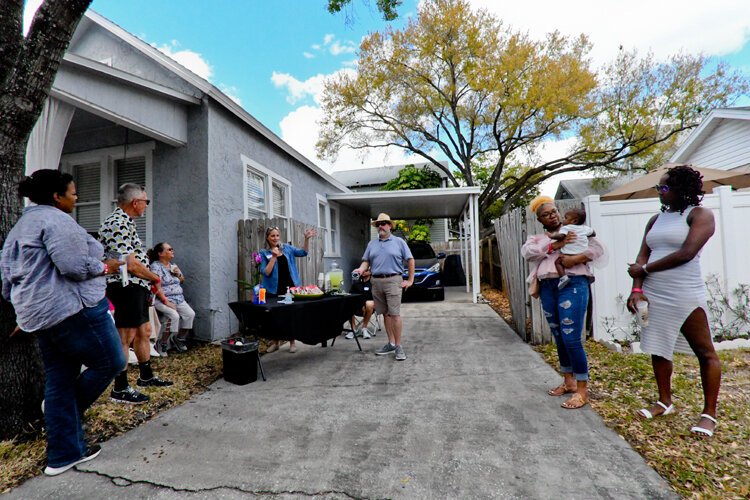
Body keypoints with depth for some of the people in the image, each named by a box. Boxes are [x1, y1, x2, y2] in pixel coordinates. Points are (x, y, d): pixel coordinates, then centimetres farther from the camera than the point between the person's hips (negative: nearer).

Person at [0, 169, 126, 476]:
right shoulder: (56, 220, -10)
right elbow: (75, 266, -22)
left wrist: (25, 313, 29)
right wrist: (105, 267, -4)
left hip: (38, 314, 11)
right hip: (73, 309, -11)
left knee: (59, 381, 13)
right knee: (111, 362, 3)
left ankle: (63, 455, 20)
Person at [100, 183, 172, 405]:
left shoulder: (125, 222, 17)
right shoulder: (119, 224, -17)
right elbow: (130, 264, -22)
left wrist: (148, 284, 14)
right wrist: (155, 278, -8)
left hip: (136, 287, 11)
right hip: (127, 286, -11)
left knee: (144, 332, 17)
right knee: (126, 337, -3)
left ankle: (146, 376, 31)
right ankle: (120, 389, 8)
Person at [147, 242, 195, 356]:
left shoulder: (173, 265, 17)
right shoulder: (155, 266, -6)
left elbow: (182, 281, 27)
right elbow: (157, 287, -15)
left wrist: (179, 275, 4)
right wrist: (166, 301, -22)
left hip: (179, 299, 7)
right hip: (162, 300, -7)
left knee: (190, 314, -14)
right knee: (174, 316, -30)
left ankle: (179, 339, 5)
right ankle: (162, 344, -12)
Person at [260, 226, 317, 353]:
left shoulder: (287, 248, 6)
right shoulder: (264, 253, -2)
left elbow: (303, 252, 1)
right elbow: (265, 272, -12)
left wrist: (307, 239, -12)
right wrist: (274, 257, -20)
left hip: (290, 287, 2)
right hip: (274, 290, -1)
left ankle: (292, 342, 21)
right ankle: (275, 342, 26)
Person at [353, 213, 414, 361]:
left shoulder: (399, 242, 4)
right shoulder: (372, 244, 16)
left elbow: (410, 260, 3)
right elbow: (366, 261, 12)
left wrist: (410, 280, -2)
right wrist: (361, 269, -11)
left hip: (393, 281, -4)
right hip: (376, 282, 5)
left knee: (394, 314, -9)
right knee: (385, 314, 9)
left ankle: (398, 346, -1)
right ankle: (391, 343, 18)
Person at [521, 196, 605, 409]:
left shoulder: (576, 231, 10)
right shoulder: (536, 238, 16)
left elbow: (598, 249, 2)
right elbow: (527, 252, -5)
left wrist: (575, 258, -14)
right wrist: (555, 244, -14)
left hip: (572, 285, -4)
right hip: (548, 288, 4)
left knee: (572, 338, -8)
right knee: (559, 338, 13)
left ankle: (582, 390, 5)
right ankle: (568, 382, 28)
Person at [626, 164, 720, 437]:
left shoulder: (700, 214, -4)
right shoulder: (656, 219, 13)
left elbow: (686, 254, -17)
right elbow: (642, 257, 7)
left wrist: (645, 268, -9)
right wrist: (637, 289, -4)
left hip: (685, 297, -6)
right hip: (653, 296, 6)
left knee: (705, 352, 5)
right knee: (657, 348, 12)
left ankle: (709, 413, 17)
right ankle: (665, 401, 27)